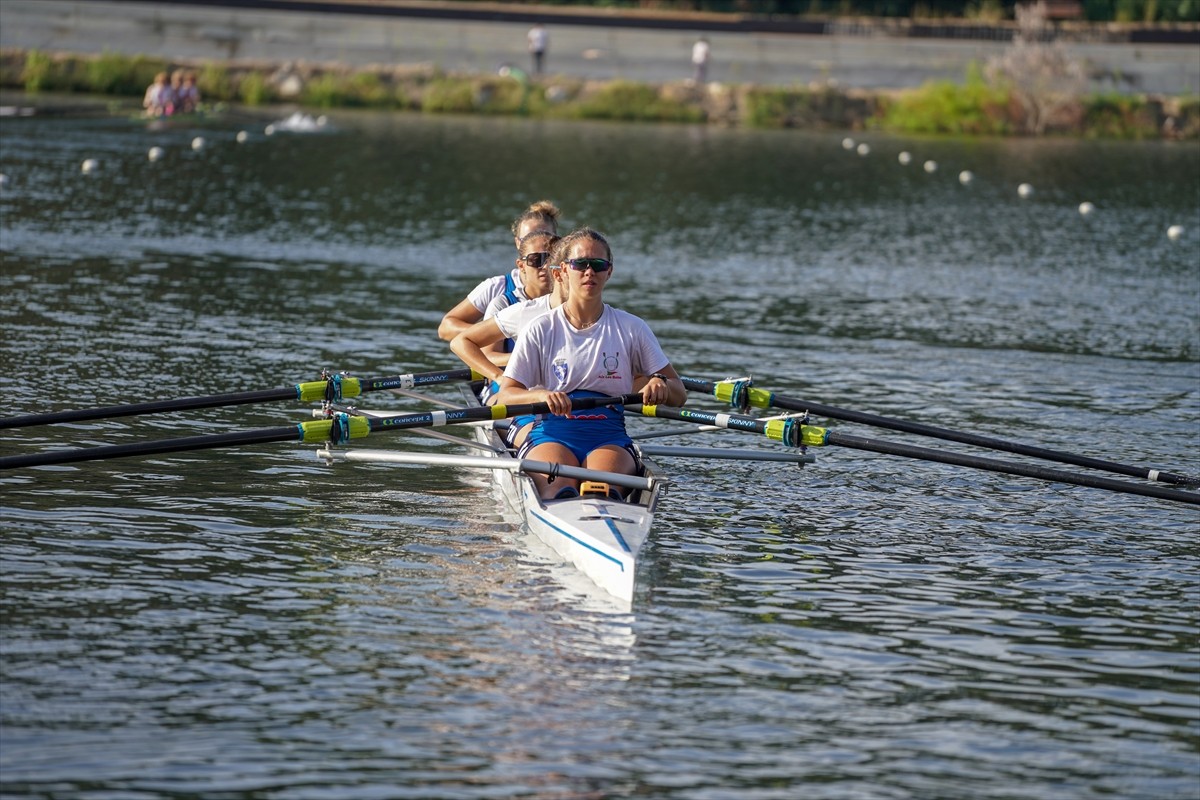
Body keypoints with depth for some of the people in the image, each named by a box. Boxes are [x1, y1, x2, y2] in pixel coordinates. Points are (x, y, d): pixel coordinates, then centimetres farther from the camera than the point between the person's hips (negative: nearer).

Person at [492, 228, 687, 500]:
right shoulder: (540, 330, 7)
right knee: (558, 484, -39)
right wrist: (542, 395, -21)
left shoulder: (631, 329, 11)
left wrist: (660, 385, -11)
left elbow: (679, 394, 13)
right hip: (551, 435, -1)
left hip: (609, 437, 1)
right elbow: (504, 396, 1)